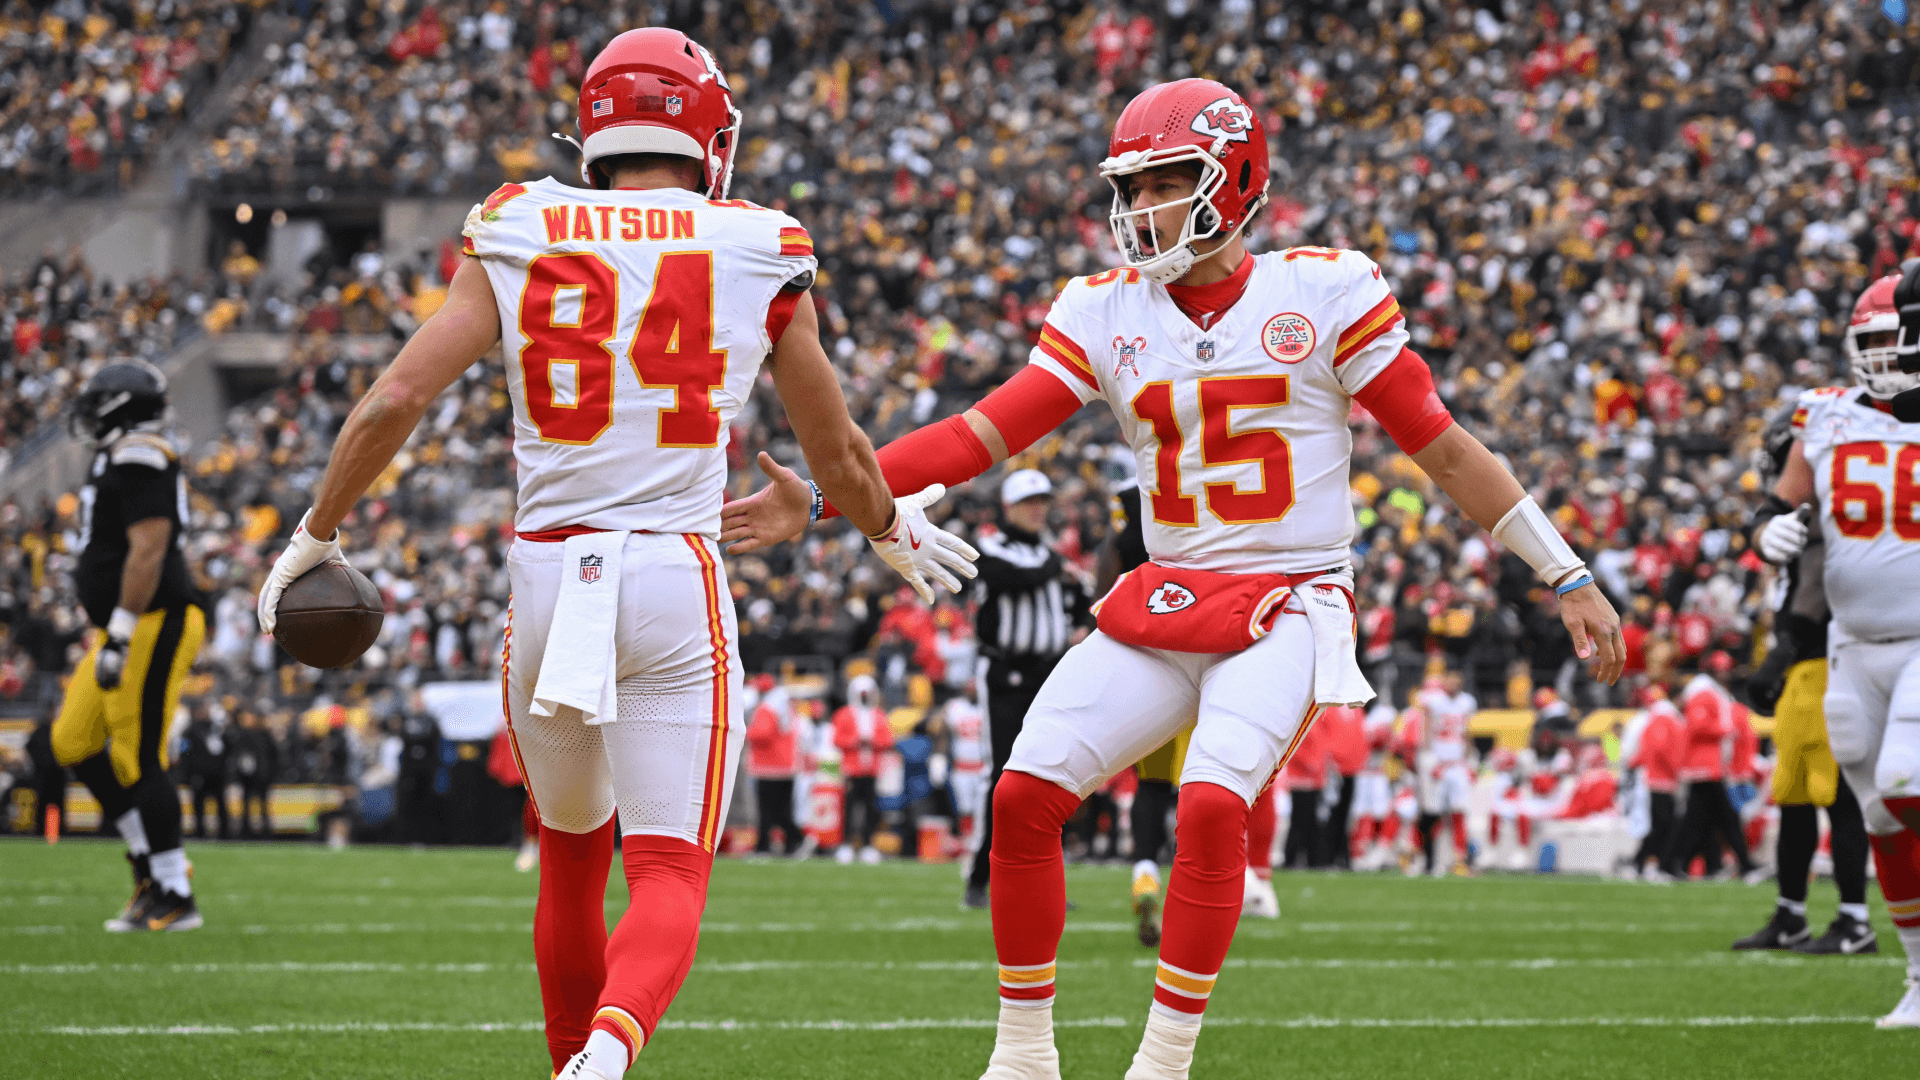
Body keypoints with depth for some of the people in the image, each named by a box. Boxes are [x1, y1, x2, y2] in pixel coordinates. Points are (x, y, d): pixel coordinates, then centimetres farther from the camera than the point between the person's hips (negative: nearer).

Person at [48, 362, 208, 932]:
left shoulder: (140, 459, -14)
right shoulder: (119, 460, 18)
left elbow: (148, 552, -21)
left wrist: (120, 635, -23)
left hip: (155, 624, -11)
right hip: (135, 628, 11)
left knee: (138, 759, -7)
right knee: (74, 743, 12)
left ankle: (175, 897, -2)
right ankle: (151, 862, 16)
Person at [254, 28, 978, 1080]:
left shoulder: (516, 243, 3)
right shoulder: (757, 255, 3)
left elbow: (393, 399, -3)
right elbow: (836, 453, 14)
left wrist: (316, 535, 12)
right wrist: (892, 530, 35)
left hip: (547, 572, 2)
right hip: (678, 581, -2)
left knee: (572, 862, 21)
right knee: (669, 877, -2)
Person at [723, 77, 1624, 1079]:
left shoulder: (1321, 292, -5)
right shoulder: (1106, 314, 5)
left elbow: (1444, 448, -1)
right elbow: (983, 435, 2)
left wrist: (1569, 580, 0)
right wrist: (822, 499, -8)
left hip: (1288, 606, -4)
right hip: (1163, 602, 5)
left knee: (1212, 804, -25)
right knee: (1025, 795, -7)